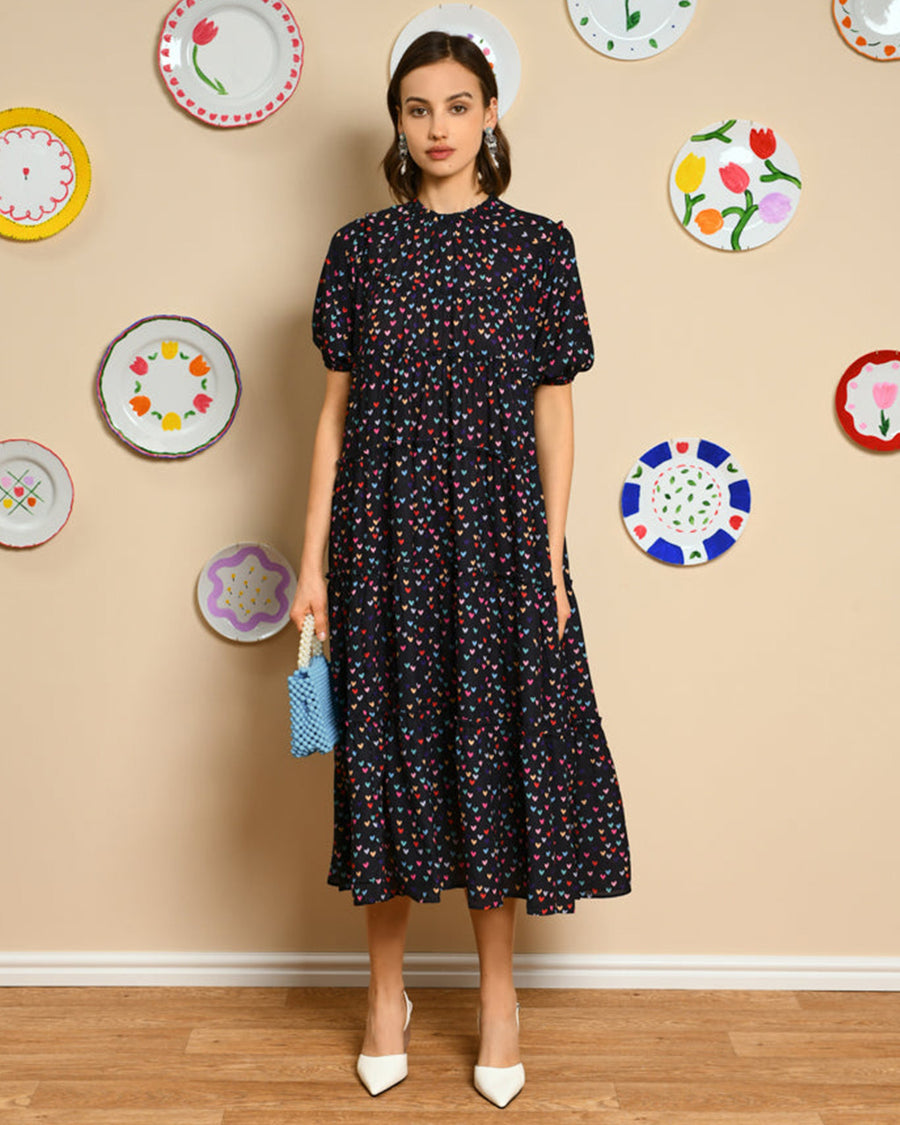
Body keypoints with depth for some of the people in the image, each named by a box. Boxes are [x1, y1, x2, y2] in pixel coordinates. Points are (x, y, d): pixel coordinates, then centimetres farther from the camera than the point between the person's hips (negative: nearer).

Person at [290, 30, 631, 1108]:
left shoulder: (538, 246, 3)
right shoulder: (359, 249, 5)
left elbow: (553, 415, 2)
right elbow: (335, 412, 5)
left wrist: (552, 563, -3)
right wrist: (313, 562, 1)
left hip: (497, 533, -1)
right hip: (383, 533, 1)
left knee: (498, 746, 5)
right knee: (387, 749, 7)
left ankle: (498, 988, 25)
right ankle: (386, 991, 26)